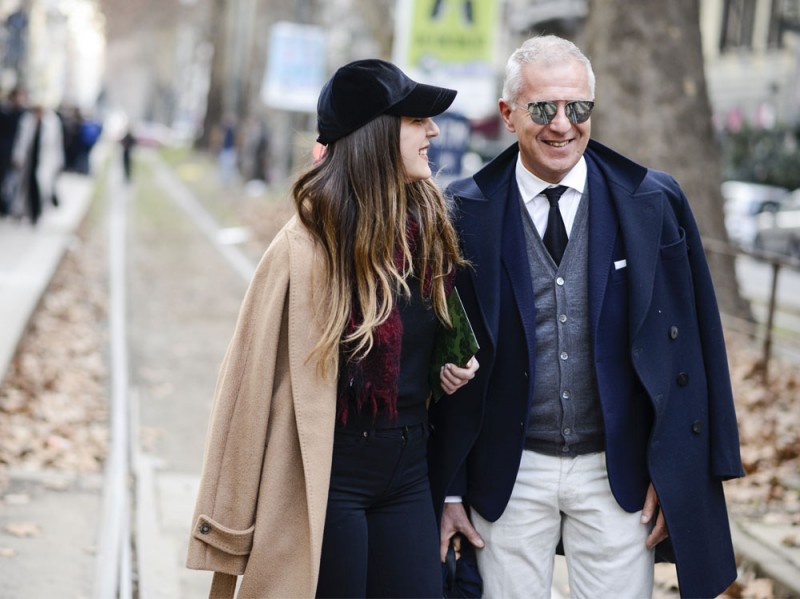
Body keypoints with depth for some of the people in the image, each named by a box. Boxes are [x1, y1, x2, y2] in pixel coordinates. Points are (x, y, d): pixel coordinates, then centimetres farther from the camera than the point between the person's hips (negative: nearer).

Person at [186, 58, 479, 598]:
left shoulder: (430, 230, 4)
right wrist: (232, 525, -9)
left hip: (408, 474, 6)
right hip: (327, 479, -6)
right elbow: (254, 376, -12)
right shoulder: (308, 248, -15)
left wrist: (457, 367, 0)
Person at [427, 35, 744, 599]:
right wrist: (449, 488, 0)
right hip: (510, 474, 0)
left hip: (619, 474, 0)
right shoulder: (467, 212, -3)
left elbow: (686, 346, 0)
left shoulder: (653, 202, -3)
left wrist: (673, 473, -3)